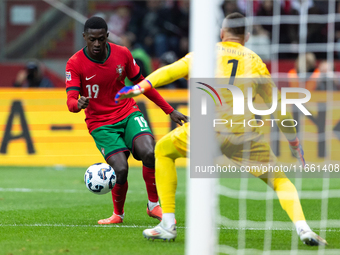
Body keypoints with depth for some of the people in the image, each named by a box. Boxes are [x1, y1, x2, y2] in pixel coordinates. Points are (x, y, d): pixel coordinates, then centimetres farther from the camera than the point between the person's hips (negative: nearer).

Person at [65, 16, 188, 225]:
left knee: (149, 152, -25)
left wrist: (170, 110, 12)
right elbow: (71, 101, -19)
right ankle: (118, 214, 7)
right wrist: (78, 104, -45)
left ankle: (154, 206, -6)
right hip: (101, 125, -2)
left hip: (129, 113, 2)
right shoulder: (75, 64, -11)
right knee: (121, 169, -21)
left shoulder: (122, 54, -2)